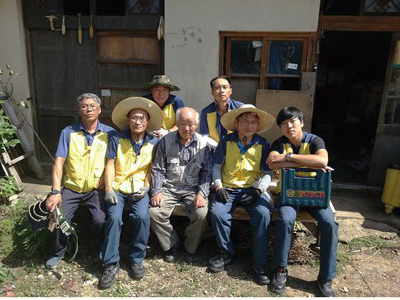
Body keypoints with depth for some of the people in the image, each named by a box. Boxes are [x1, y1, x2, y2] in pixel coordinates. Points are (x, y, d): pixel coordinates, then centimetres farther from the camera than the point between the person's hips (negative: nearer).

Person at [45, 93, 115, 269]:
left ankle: (99, 249, 12)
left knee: (100, 220, -21)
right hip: (72, 188, 1)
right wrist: (55, 191, -15)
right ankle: (58, 252, 20)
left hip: (96, 189, -1)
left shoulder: (109, 133, 0)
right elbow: (59, 162, -7)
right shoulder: (68, 132, -1)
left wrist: (106, 179, -10)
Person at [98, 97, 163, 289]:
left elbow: (151, 168, 8)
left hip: (139, 189, 1)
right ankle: (111, 263, -7)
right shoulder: (117, 139, 1)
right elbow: (110, 165, -1)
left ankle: (137, 259, -3)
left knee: (142, 217, -25)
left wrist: (146, 186, -7)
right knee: (114, 217, -24)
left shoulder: (153, 142, 5)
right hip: (117, 187, 0)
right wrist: (108, 189, -11)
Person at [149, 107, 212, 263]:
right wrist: (157, 192, -8)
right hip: (169, 187, 1)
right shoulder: (166, 141, 2)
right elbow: (158, 169, 4)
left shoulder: (203, 144, 1)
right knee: (154, 212, -22)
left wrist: (202, 194, -12)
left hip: (193, 188, -1)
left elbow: (207, 172, 2)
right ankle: (171, 245, 6)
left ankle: (190, 247, 6)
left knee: (202, 214, -25)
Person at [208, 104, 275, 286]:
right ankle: (227, 253, -2)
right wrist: (218, 187, -6)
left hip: (253, 189, 0)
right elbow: (216, 166, 8)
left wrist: (258, 190, -11)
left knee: (263, 214, -29)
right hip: (228, 189, 0)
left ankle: (259, 262, -11)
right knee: (217, 212, -27)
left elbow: (268, 173, 4)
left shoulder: (263, 145, 4)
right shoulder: (226, 142, 3)